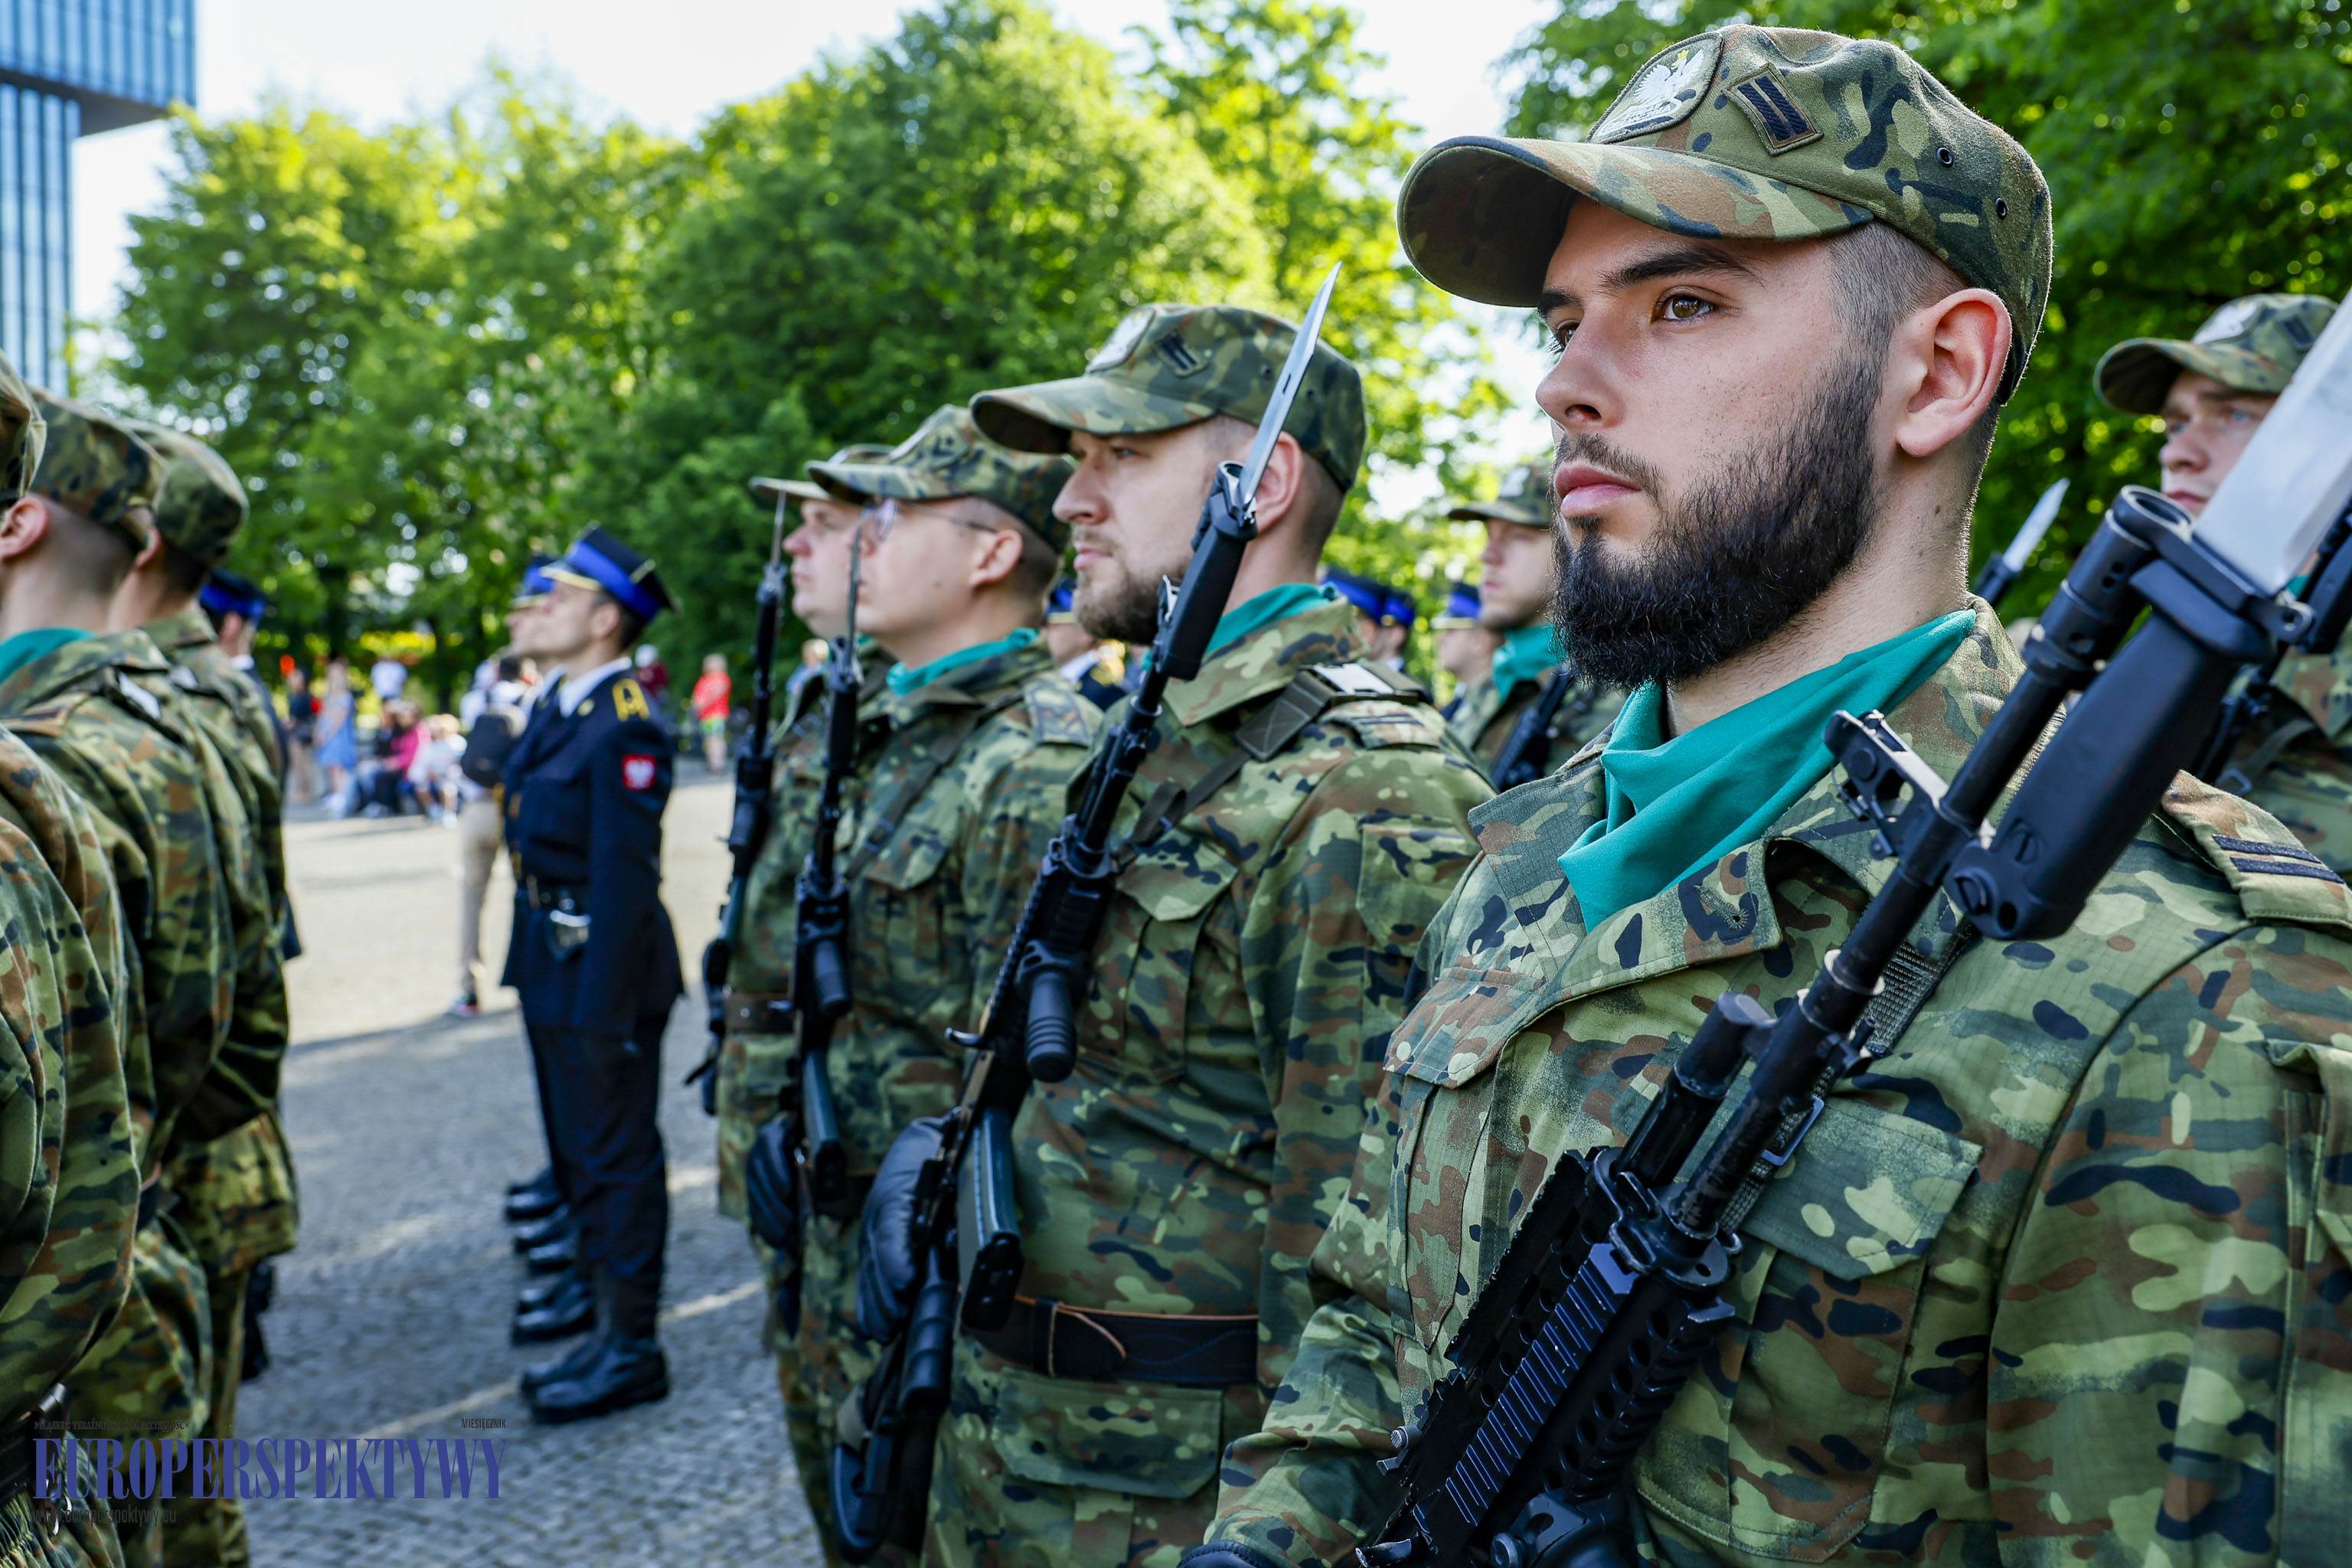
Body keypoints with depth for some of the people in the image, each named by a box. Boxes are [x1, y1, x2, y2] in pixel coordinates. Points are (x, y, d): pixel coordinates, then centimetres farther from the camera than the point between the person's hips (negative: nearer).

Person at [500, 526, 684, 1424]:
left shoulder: (625, 726, -18)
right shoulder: (556, 710, 11)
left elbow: (625, 874, -21)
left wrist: (602, 1008, -22)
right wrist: (539, 974, 16)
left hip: (601, 965, -10)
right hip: (552, 960, 10)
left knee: (615, 1158, 0)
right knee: (578, 1155, 18)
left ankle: (632, 1349, 13)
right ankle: (606, 1326, 32)